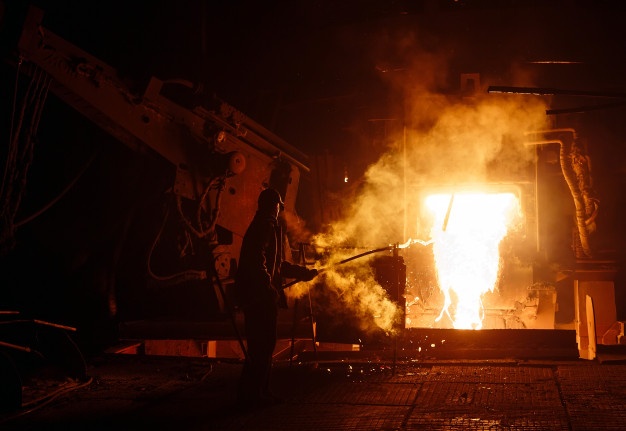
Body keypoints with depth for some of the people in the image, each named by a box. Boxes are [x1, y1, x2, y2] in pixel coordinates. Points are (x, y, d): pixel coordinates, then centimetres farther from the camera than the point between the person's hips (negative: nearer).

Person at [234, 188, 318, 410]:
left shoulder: (268, 227, 22)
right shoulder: (264, 227, -10)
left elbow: (278, 264, 30)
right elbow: (258, 263, -22)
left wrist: (304, 272, 33)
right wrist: (270, 289, -20)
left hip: (262, 297, 10)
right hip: (259, 297, -10)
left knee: (264, 345, 12)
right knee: (261, 346, -8)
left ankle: (259, 392, 18)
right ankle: (251, 394, -4)